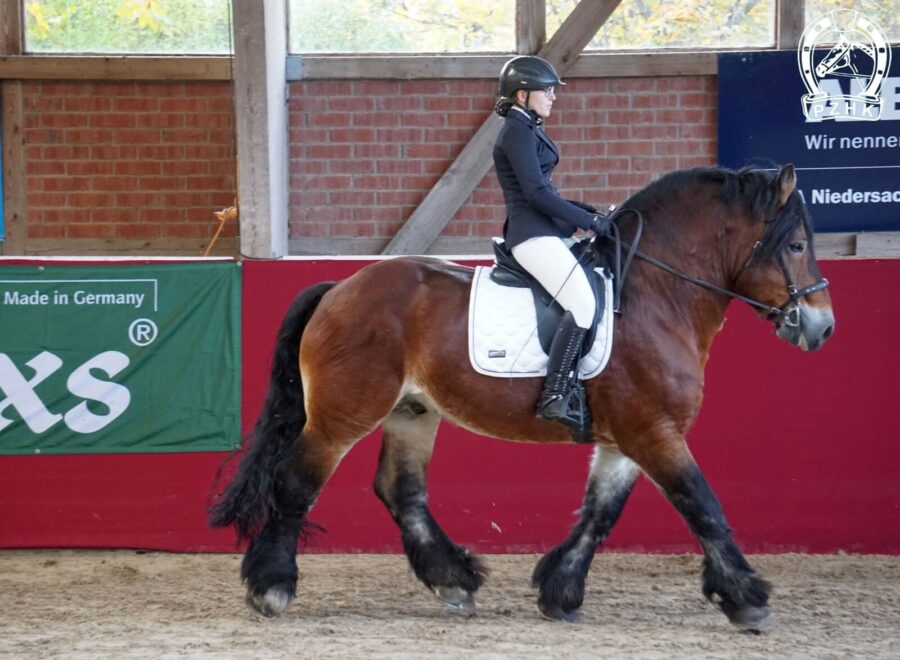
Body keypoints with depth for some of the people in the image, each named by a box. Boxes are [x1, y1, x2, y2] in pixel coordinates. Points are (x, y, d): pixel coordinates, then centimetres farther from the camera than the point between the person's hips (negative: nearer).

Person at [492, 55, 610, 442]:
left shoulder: (528, 131, 20)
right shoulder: (518, 132, -11)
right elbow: (536, 193, -19)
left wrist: (590, 212, 12)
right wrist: (589, 220, -14)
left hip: (547, 234, 11)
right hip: (533, 236, -11)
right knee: (582, 304, -22)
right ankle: (554, 398, -24)